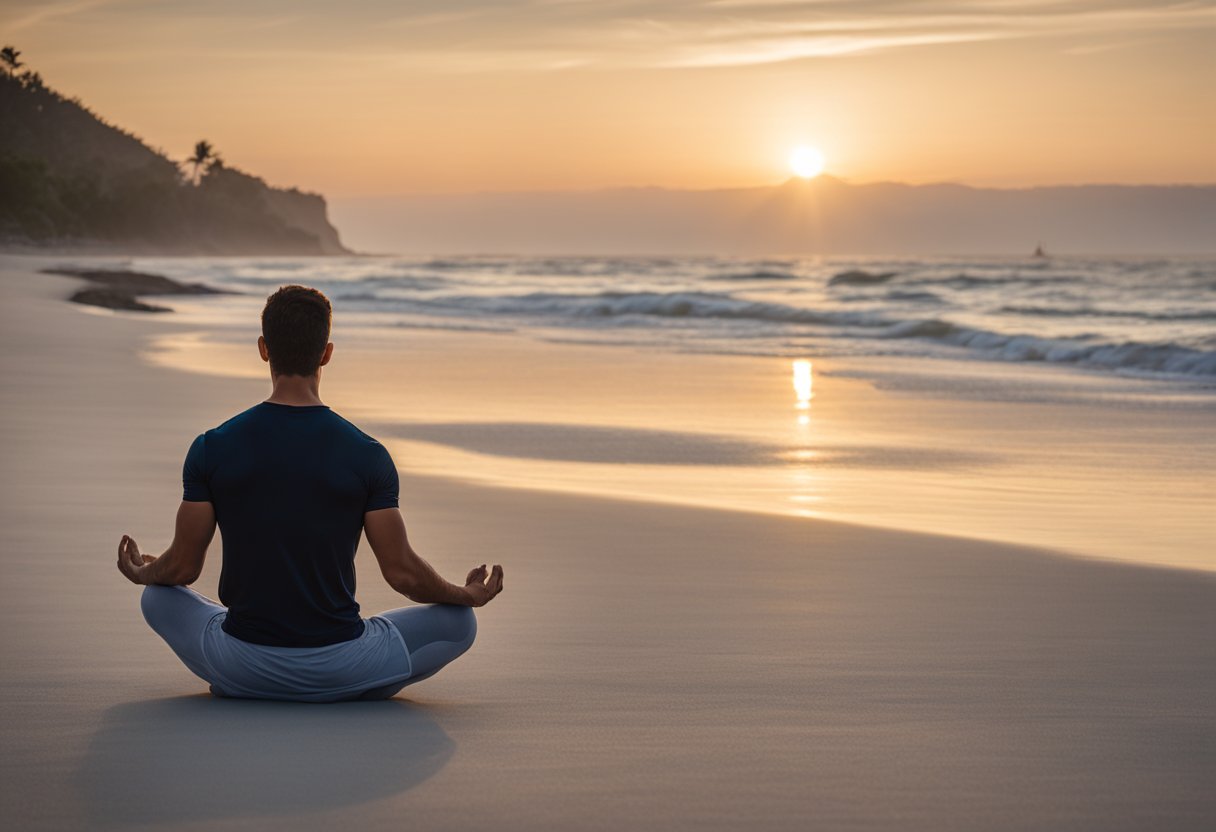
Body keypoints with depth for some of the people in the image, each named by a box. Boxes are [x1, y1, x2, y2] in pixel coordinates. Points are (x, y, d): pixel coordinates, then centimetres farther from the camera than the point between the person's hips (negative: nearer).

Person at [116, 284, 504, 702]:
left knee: (158, 598, 30)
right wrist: (469, 595, 15)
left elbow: (182, 569, -1)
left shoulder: (213, 448, -7)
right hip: (339, 673, -1)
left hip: (241, 669, 2)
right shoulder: (367, 455, -10)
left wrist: (143, 573, 24)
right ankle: (357, 691, 12)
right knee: (458, 620, 18)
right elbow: (403, 574, -6)